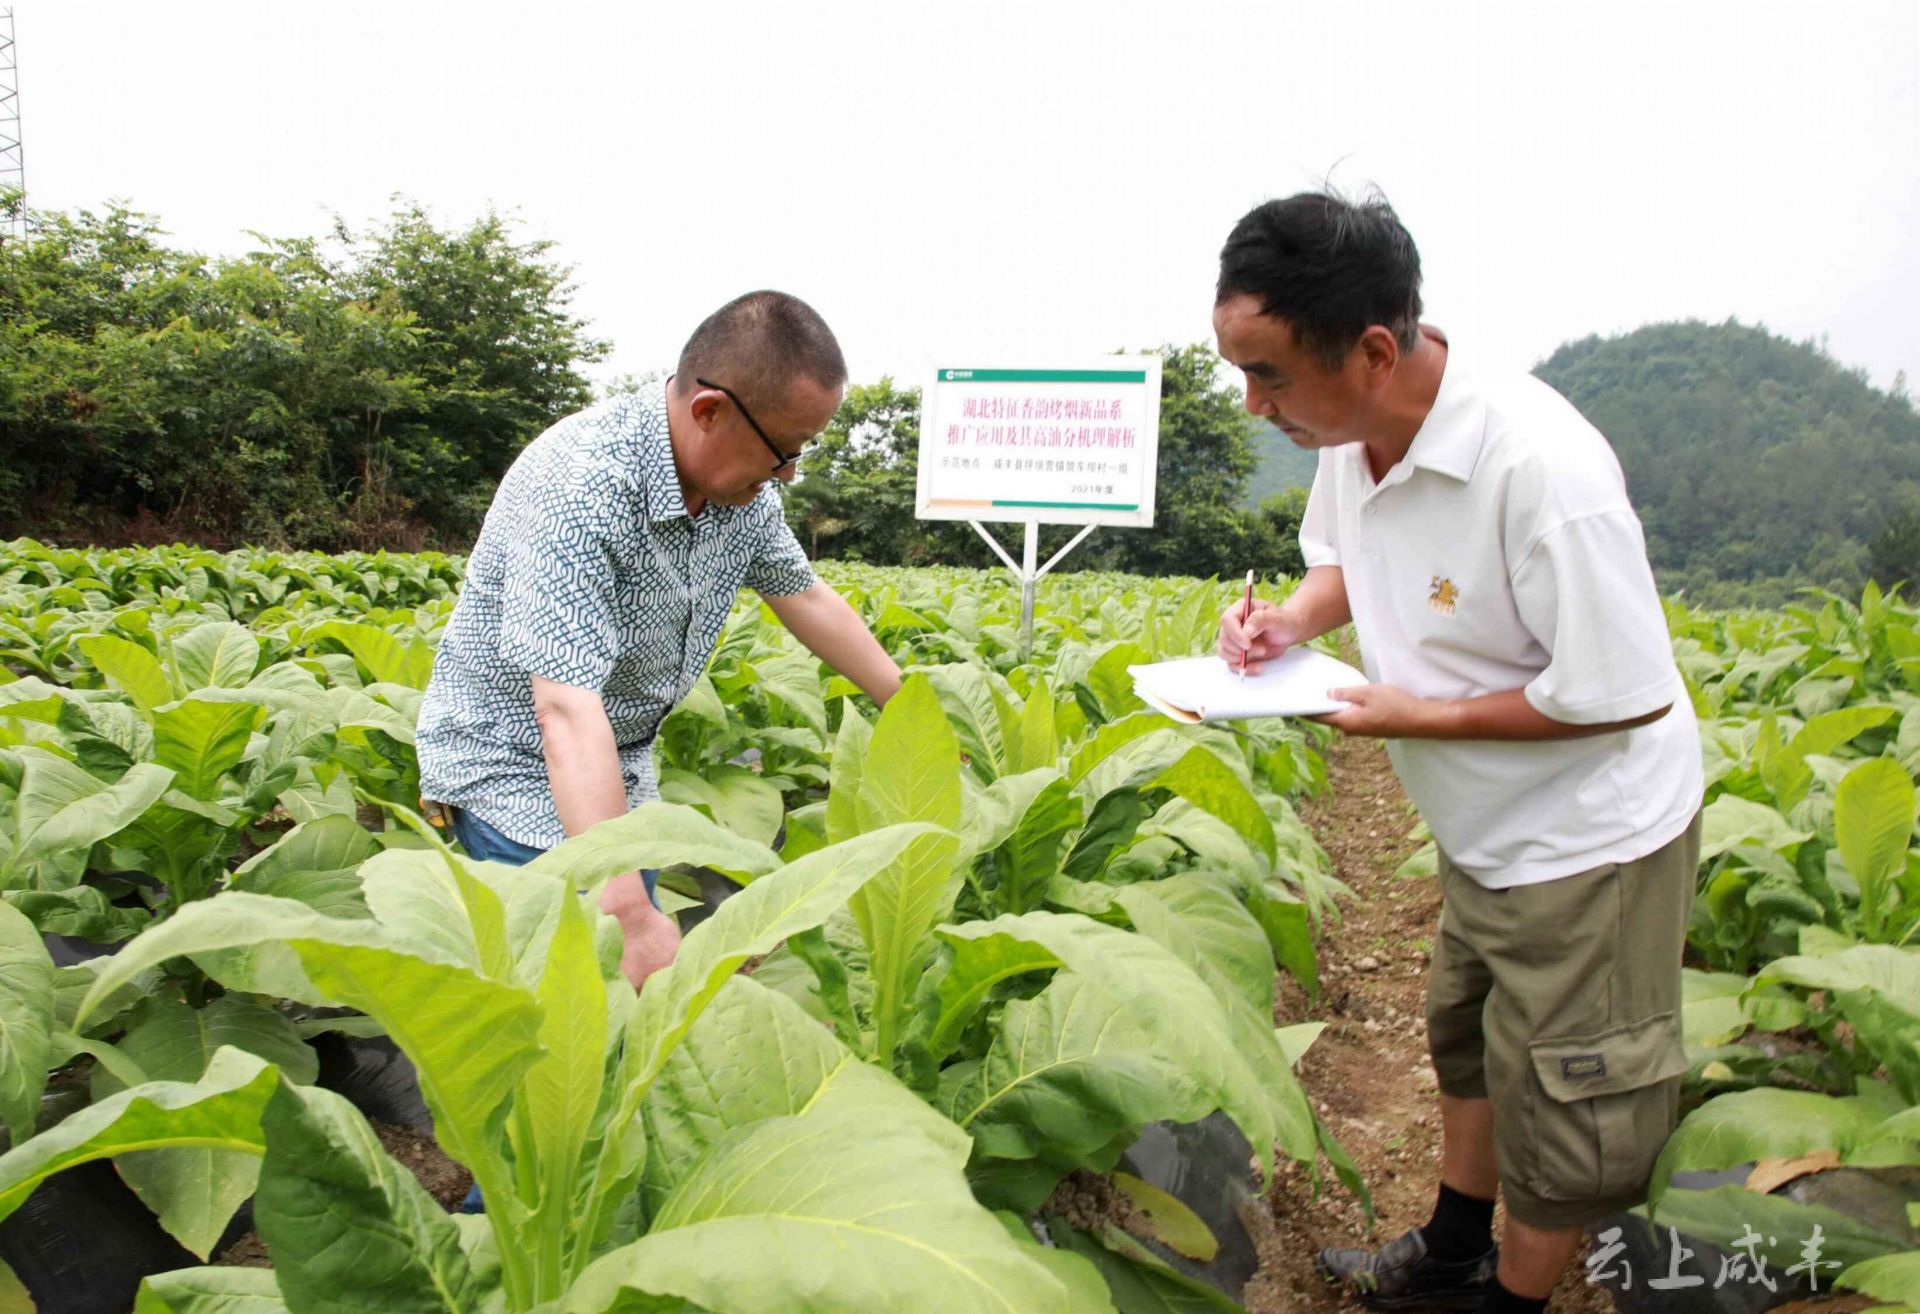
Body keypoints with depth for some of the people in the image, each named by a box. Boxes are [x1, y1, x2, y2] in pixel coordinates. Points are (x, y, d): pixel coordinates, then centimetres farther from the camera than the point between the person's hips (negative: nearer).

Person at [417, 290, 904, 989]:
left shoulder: (747, 489, -8)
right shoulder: (579, 485, -33)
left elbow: (804, 596, 9)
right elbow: (568, 711, -39)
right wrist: (631, 915, -43)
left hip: (622, 773, 7)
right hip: (514, 768, -7)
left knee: (640, 977, 13)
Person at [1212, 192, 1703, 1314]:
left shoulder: (1541, 469, -35)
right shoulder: (1356, 435, -11)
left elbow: (1623, 694, -30)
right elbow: (1346, 559, 10)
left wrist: (1416, 717, -25)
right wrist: (1294, 617, -13)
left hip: (1589, 839, -8)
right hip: (1483, 829, 9)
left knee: (1560, 1100, 11)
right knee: (1468, 1042, 26)